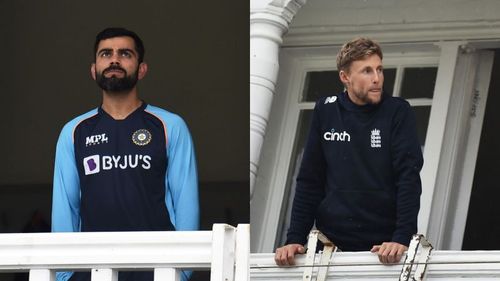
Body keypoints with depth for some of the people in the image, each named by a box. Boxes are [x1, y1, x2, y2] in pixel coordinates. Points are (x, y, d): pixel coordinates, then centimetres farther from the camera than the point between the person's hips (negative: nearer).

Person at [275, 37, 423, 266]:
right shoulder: (326, 111, 6)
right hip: (332, 242, 2)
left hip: (385, 244, -2)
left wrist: (402, 238, -20)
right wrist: (295, 238, 0)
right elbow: (309, 181, 9)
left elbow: (409, 178, -8)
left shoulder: (397, 112, -1)